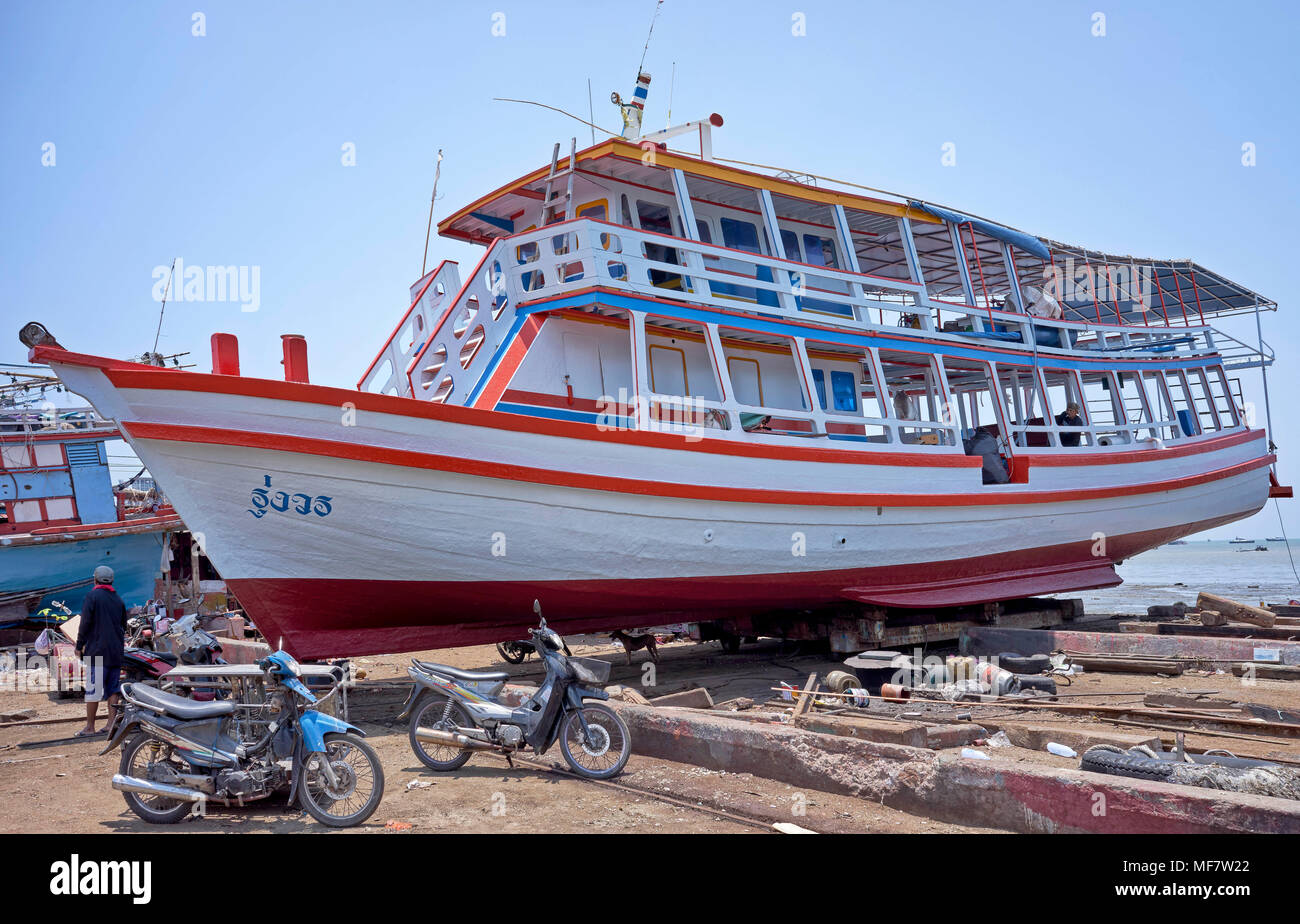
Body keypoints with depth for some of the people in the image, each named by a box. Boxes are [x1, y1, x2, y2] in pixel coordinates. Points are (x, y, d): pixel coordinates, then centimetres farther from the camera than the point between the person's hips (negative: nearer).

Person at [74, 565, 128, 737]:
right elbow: (124, 626, 19)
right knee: (113, 689, 8)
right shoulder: (119, 600, 13)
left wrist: (79, 646, -3)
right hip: (116, 652, 6)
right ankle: (111, 723, 9)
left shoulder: (92, 596, -5)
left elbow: (85, 623, -10)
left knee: (93, 690, -3)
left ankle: (90, 727, -1)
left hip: (97, 650, -6)